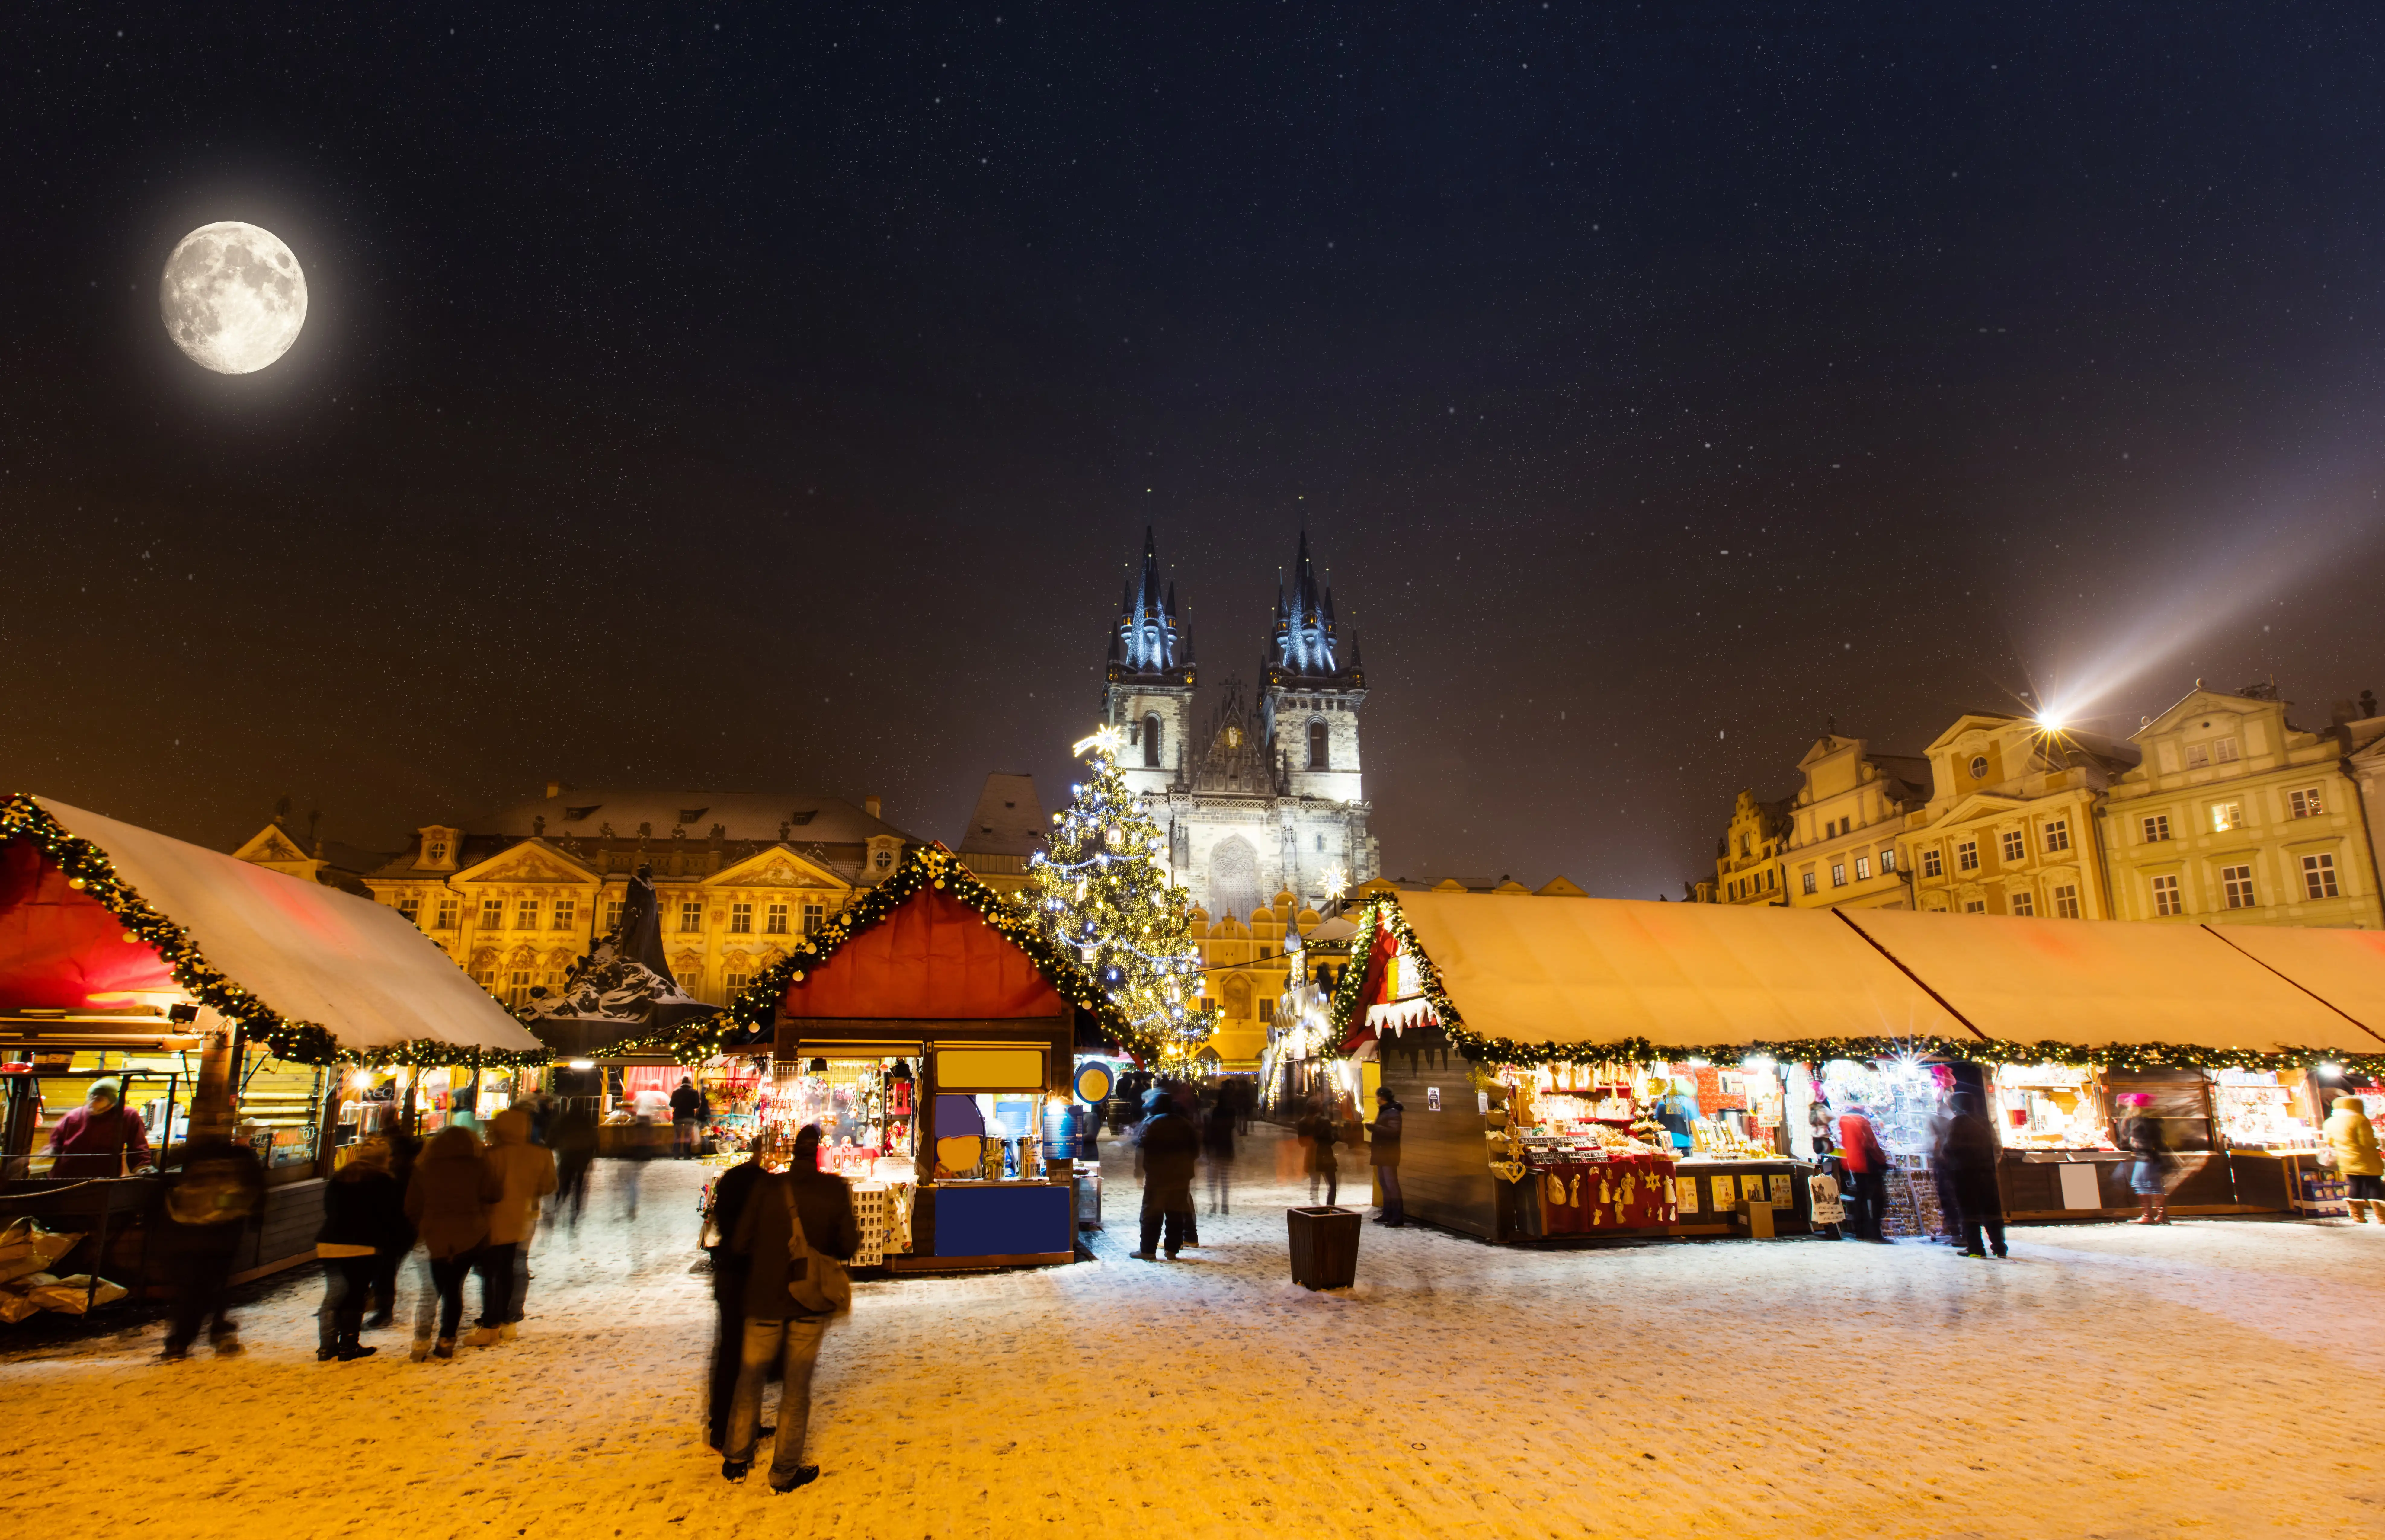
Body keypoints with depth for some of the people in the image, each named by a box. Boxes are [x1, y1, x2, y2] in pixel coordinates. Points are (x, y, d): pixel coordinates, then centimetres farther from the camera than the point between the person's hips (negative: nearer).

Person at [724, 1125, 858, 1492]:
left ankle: (737, 1460, 29)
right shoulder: (836, 1190, -10)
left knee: (750, 1377, 19)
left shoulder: (766, 1188, -9)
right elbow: (849, 1246, -6)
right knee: (797, 1386, 10)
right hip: (810, 1300, -1)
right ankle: (785, 1472, 16)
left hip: (764, 1298, 1)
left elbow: (739, 1243, -5)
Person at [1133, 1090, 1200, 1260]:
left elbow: (1144, 1148, -14)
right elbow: (1195, 1145, 11)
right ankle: (1172, 1250, 9)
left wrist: (1144, 1170, -3)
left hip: (1158, 1176, -5)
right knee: (1176, 1213, 9)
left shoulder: (1150, 1123, -7)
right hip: (1181, 1176, 5)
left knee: (1151, 1214, 3)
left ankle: (1148, 1251, 4)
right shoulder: (1182, 1123, 8)